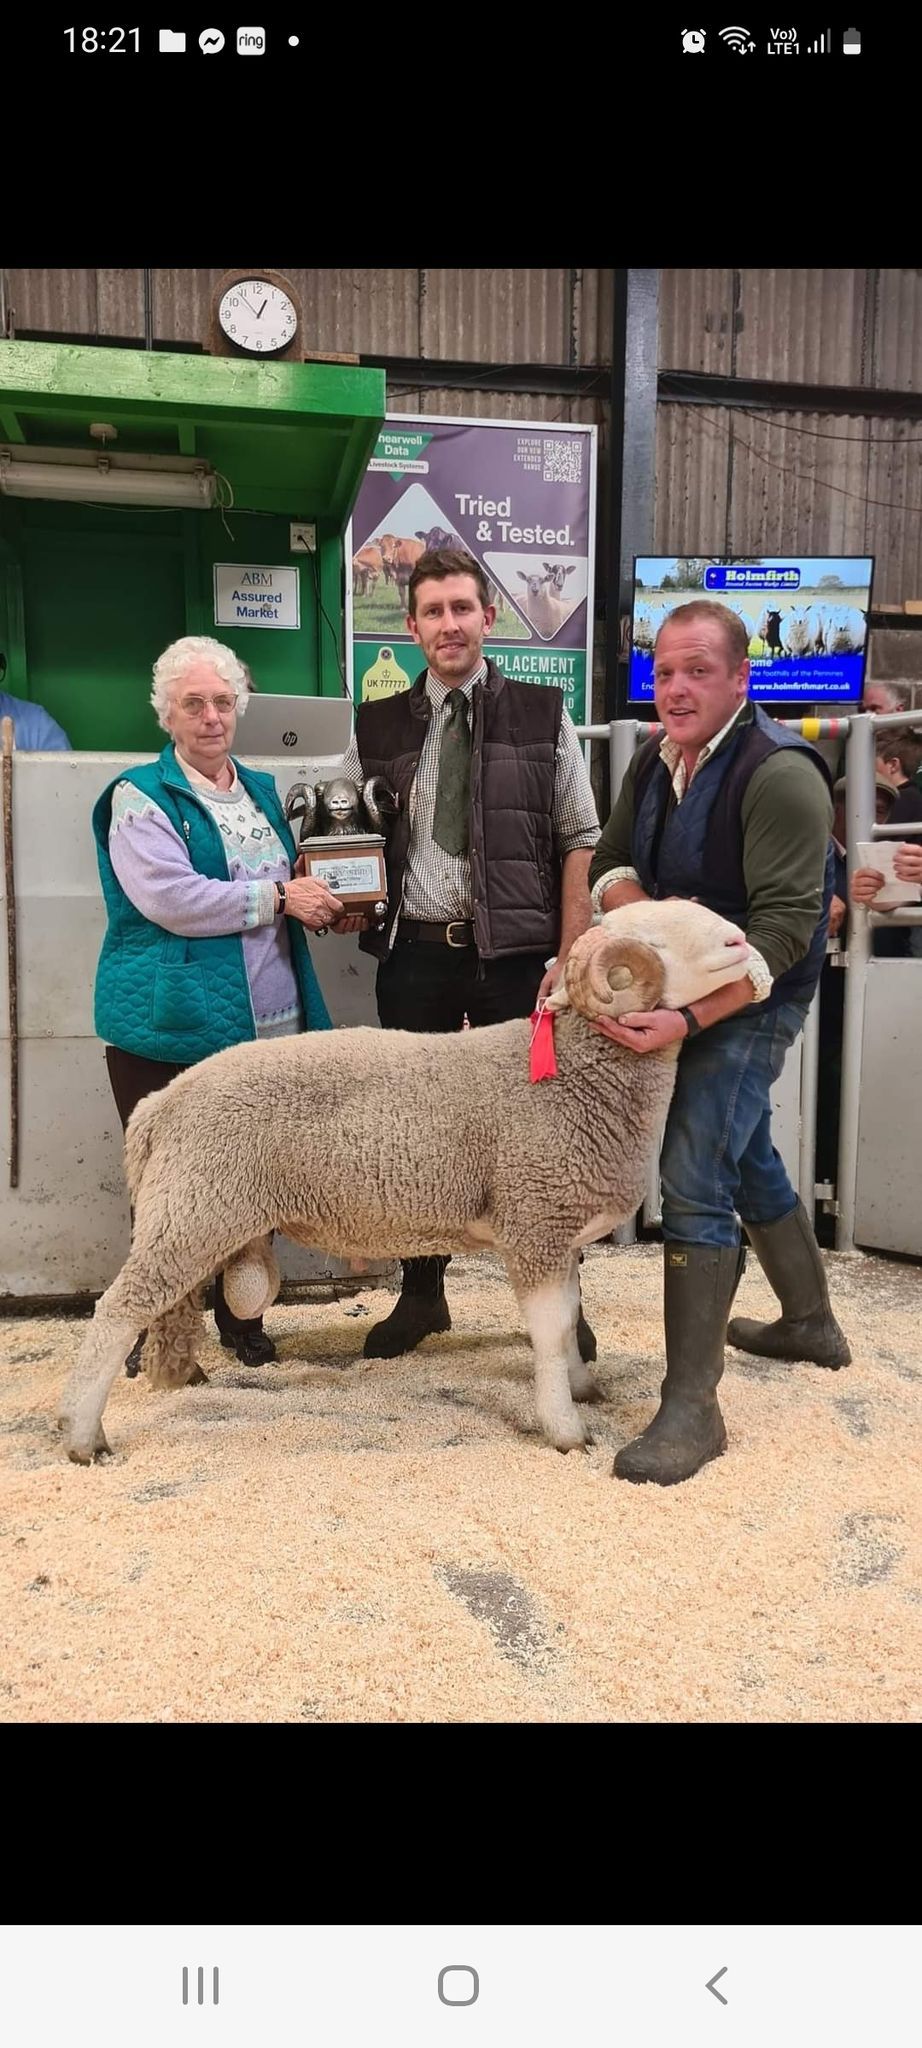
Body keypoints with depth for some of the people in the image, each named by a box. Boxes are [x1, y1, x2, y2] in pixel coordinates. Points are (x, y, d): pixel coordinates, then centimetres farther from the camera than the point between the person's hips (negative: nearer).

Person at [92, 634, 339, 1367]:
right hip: (173, 1027, -5)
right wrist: (278, 898, -13)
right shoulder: (140, 797, -4)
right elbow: (171, 900, -19)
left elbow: (291, 884, 29)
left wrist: (320, 901, 6)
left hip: (266, 1025, 6)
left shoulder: (260, 790, 17)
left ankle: (241, 1316, 26)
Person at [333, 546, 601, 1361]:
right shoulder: (378, 727, 8)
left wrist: (571, 956, -8)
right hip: (415, 955, 3)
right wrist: (346, 903, -5)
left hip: (516, 953, -2)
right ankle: (422, 1294, 25)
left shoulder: (542, 716, 3)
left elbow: (579, 842, 0)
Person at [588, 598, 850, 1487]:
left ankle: (692, 1406, -8)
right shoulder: (656, 760, 4)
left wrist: (690, 1018, -36)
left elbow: (785, 926, -26)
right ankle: (811, 1322, 41)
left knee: (694, 1181, -14)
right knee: (748, 1160, 20)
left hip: (748, 1003, -8)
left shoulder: (779, 773, -21)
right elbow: (610, 862, 7)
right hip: (677, 988, 8)